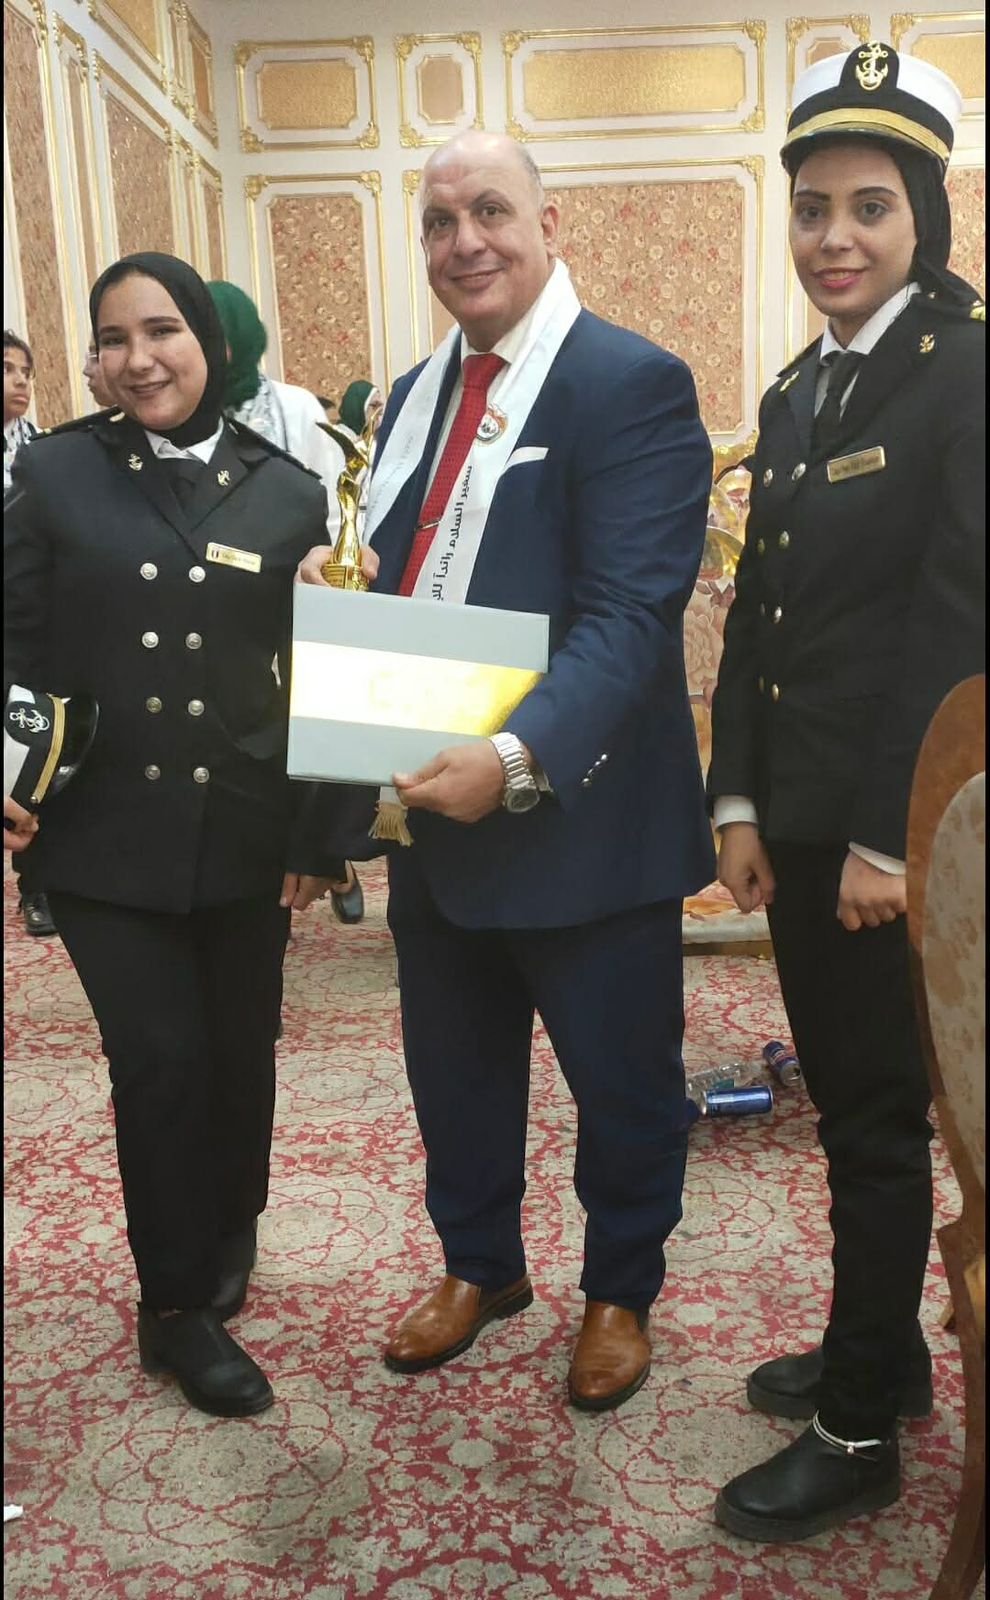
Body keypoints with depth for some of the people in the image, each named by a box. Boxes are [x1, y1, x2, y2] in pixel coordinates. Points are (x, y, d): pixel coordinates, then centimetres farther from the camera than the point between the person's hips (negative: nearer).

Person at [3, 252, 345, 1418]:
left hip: (243, 833, 2)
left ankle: (229, 1233, 42)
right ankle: (180, 1306, 20)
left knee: (239, 1051, 13)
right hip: (104, 834, -1)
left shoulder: (286, 490, 2)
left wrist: (317, 835, 1)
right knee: (160, 1058, -1)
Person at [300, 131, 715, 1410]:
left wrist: (519, 758, -34)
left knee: (620, 1083, 13)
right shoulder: (413, 396, 12)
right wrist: (337, 580, -5)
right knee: (453, 1067, 21)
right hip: (432, 814, 7)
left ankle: (619, 1292, 39)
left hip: (582, 817, -6)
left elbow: (631, 613, -22)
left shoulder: (634, 384, -12)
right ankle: (480, 1266, 46)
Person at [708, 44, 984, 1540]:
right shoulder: (793, 394, 13)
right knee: (845, 1101, 18)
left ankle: (860, 1433, 22)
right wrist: (739, 804, 6)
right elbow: (755, 616, 11)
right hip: (796, 823, 7)